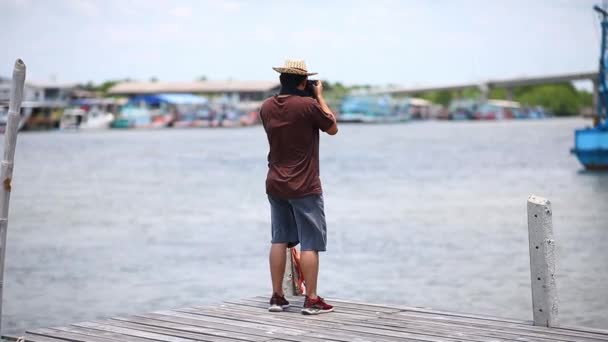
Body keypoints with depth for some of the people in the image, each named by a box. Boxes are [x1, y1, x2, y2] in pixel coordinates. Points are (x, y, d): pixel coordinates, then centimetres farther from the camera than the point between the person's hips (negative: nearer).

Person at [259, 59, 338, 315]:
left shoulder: (266, 107, 2)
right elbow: (332, 129, -1)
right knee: (310, 243, 0)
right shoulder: (308, 105, -16)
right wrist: (320, 97, 4)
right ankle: (312, 300, 0)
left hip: (275, 184, 6)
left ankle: (277, 297, 14)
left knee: (279, 240, 12)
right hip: (304, 186, -6)